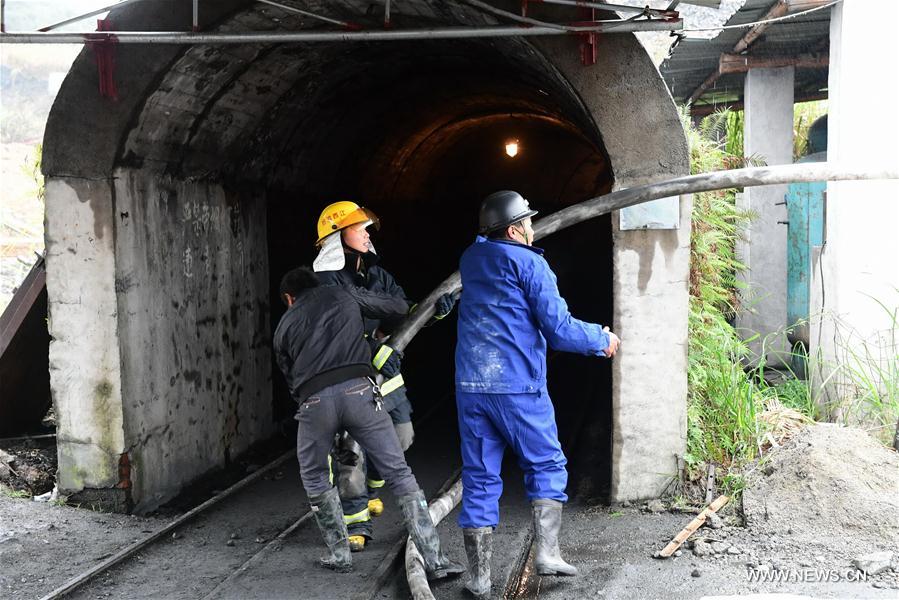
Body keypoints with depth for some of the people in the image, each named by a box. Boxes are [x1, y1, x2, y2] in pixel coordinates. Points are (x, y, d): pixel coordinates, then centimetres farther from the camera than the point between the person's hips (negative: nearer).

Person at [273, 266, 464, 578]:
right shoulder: (344, 295, 23)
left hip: (313, 400, 1)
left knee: (315, 480, 25)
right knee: (399, 473, 3)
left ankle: (340, 554, 26)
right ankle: (433, 559, -1)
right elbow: (399, 306, 31)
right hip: (358, 389, 0)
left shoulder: (284, 326, 25)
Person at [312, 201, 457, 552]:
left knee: (399, 438, 16)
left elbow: (402, 315, 8)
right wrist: (379, 353, -31)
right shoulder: (326, 282, -13)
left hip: (385, 374, 7)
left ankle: (369, 490, 41)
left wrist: (435, 310, -10)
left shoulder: (378, 275, 10)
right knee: (351, 450, -9)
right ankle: (355, 523, 4)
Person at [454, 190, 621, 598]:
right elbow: (559, 329, -9)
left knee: (479, 478, 8)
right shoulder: (529, 263, -6)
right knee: (546, 466, 14)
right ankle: (547, 552, 6)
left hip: (470, 385, 5)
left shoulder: (471, 259, 11)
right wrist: (601, 340, 7)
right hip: (518, 387, -5)